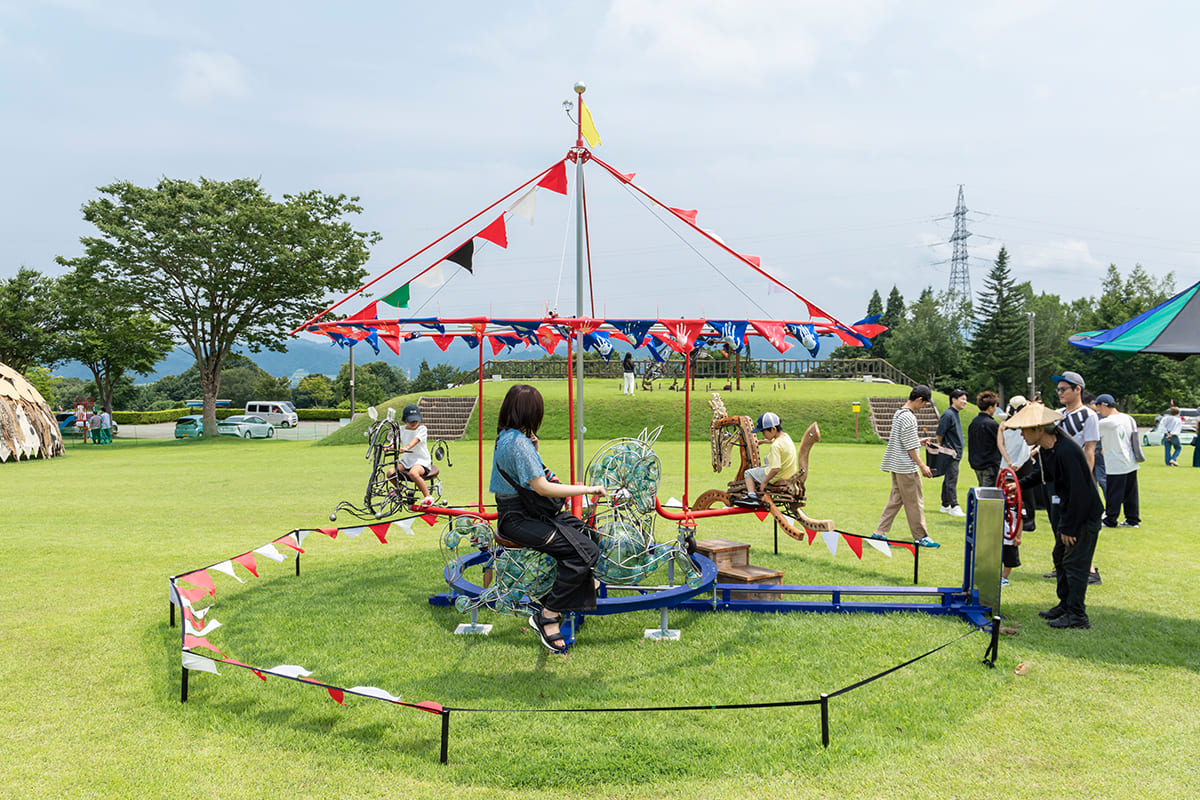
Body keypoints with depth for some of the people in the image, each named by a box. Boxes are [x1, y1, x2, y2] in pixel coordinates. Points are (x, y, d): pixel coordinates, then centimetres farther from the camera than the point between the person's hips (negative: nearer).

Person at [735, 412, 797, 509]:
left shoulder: (776, 446, -28)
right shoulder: (785, 436, 0)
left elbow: (776, 469, -31)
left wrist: (765, 482, -21)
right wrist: (763, 441, 34)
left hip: (777, 478, -9)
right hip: (790, 474, 9)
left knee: (748, 473, 8)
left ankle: (752, 497, -7)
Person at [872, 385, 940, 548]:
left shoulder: (898, 413, 12)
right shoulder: (908, 417, -18)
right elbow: (909, 447, -19)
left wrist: (919, 441, 24)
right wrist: (922, 465, -15)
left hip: (897, 466, 10)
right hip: (906, 467, -10)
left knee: (895, 498, 12)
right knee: (915, 502, -1)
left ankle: (880, 532, 12)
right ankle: (921, 537, 6)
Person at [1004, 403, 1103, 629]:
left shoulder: (1067, 452, -29)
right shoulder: (1046, 448, 1)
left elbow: (1079, 493, -27)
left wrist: (1069, 528, -21)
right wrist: (1021, 485, 21)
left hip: (1085, 513, -10)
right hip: (1066, 509, 10)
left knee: (1075, 562, -5)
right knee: (1061, 557, 16)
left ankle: (1077, 614, 3)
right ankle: (1065, 604, 28)